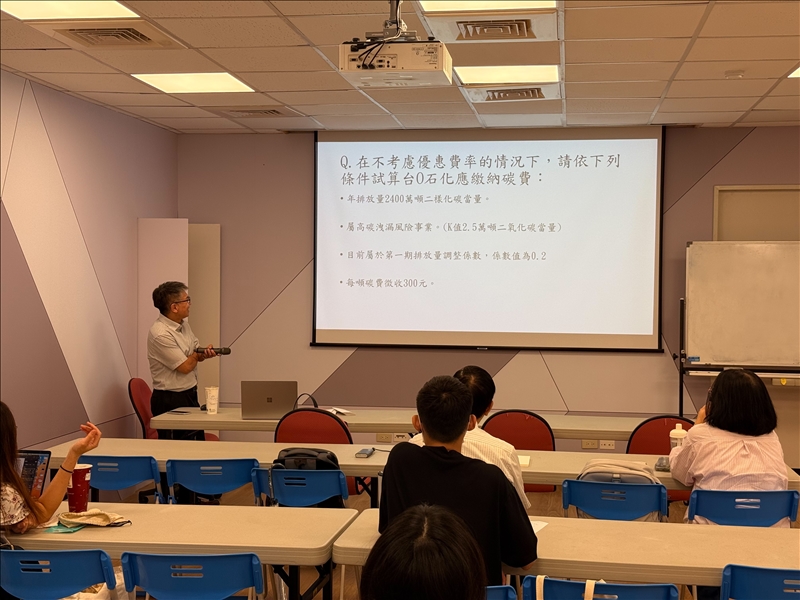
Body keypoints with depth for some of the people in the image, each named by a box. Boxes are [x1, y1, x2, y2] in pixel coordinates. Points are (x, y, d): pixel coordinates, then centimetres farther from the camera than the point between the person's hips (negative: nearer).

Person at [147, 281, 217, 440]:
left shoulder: (183, 324, 6)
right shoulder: (160, 334, -22)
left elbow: (197, 352, 14)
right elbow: (185, 366, -19)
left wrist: (206, 353, -11)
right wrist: (198, 355, 1)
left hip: (190, 395, 9)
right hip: (170, 401, -9)